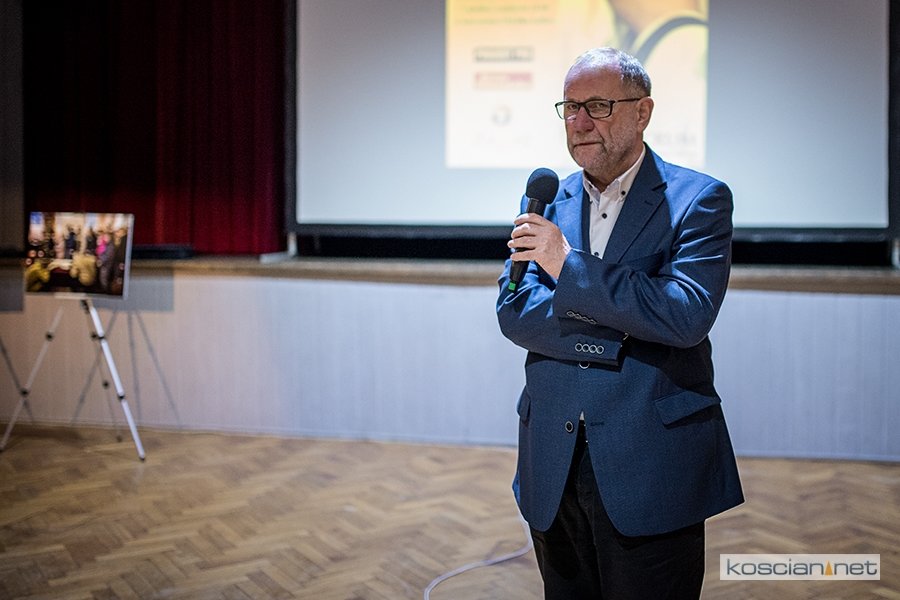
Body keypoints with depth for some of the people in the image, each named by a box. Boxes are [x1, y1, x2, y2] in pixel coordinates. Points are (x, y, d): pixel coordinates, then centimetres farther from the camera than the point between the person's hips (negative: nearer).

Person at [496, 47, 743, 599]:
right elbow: (513, 314, -2)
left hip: (651, 469, -4)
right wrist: (621, 326, -16)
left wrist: (569, 265, -19)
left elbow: (687, 315, -19)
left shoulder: (698, 199, -5)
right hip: (554, 470, 4)